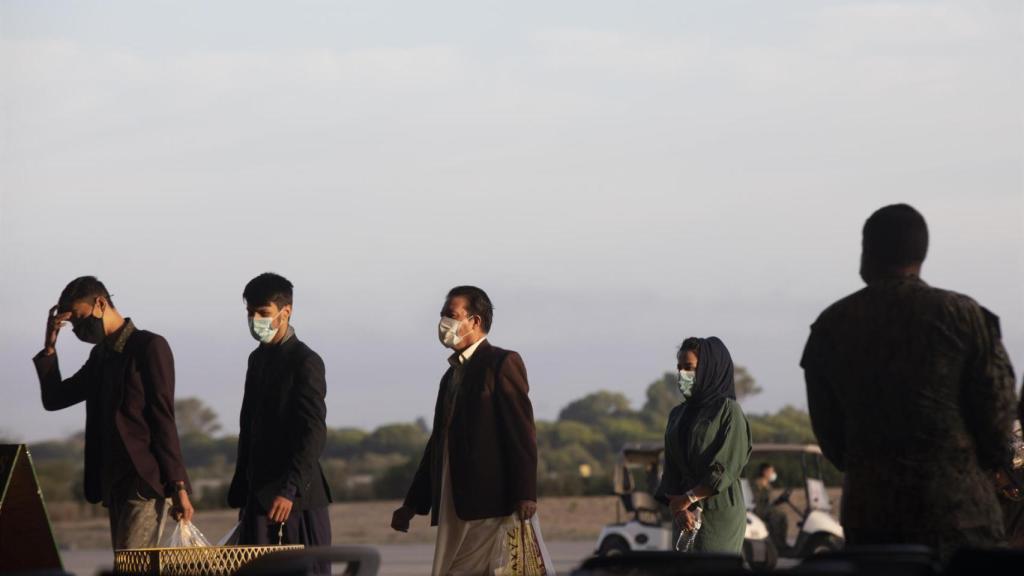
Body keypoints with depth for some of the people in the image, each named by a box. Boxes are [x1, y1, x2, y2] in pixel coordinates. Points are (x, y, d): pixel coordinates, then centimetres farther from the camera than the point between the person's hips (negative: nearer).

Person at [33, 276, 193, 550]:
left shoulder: (149, 347, -6)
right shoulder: (100, 355, 18)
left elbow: (163, 419, -11)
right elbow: (54, 399, 19)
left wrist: (178, 488, -15)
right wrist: (50, 345, 8)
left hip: (145, 482, -8)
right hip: (114, 485, 8)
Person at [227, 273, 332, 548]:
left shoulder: (305, 362, -8)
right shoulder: (258, 359, 17)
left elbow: (314, 433, -16)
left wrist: (289, 491, -23)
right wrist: (241, 492, 17)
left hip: (298, 495, -7)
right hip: (260, 494, 8)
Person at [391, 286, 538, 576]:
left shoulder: (502, 363, -2)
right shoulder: (452, 375, 22)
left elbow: (522, 432, -10)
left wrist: (525, 495, -18)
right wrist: (412, 504, 20)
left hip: (489, 502, -8)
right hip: (452, 505, 8)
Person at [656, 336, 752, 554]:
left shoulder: (728, 410, -3)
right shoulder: (678, 415, 15)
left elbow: (726, 468, -10)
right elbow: (671, 471, 9)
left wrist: (688, 498, -10)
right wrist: (678, 509, -7)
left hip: (720, 510, -6)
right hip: (688, 514, 6)